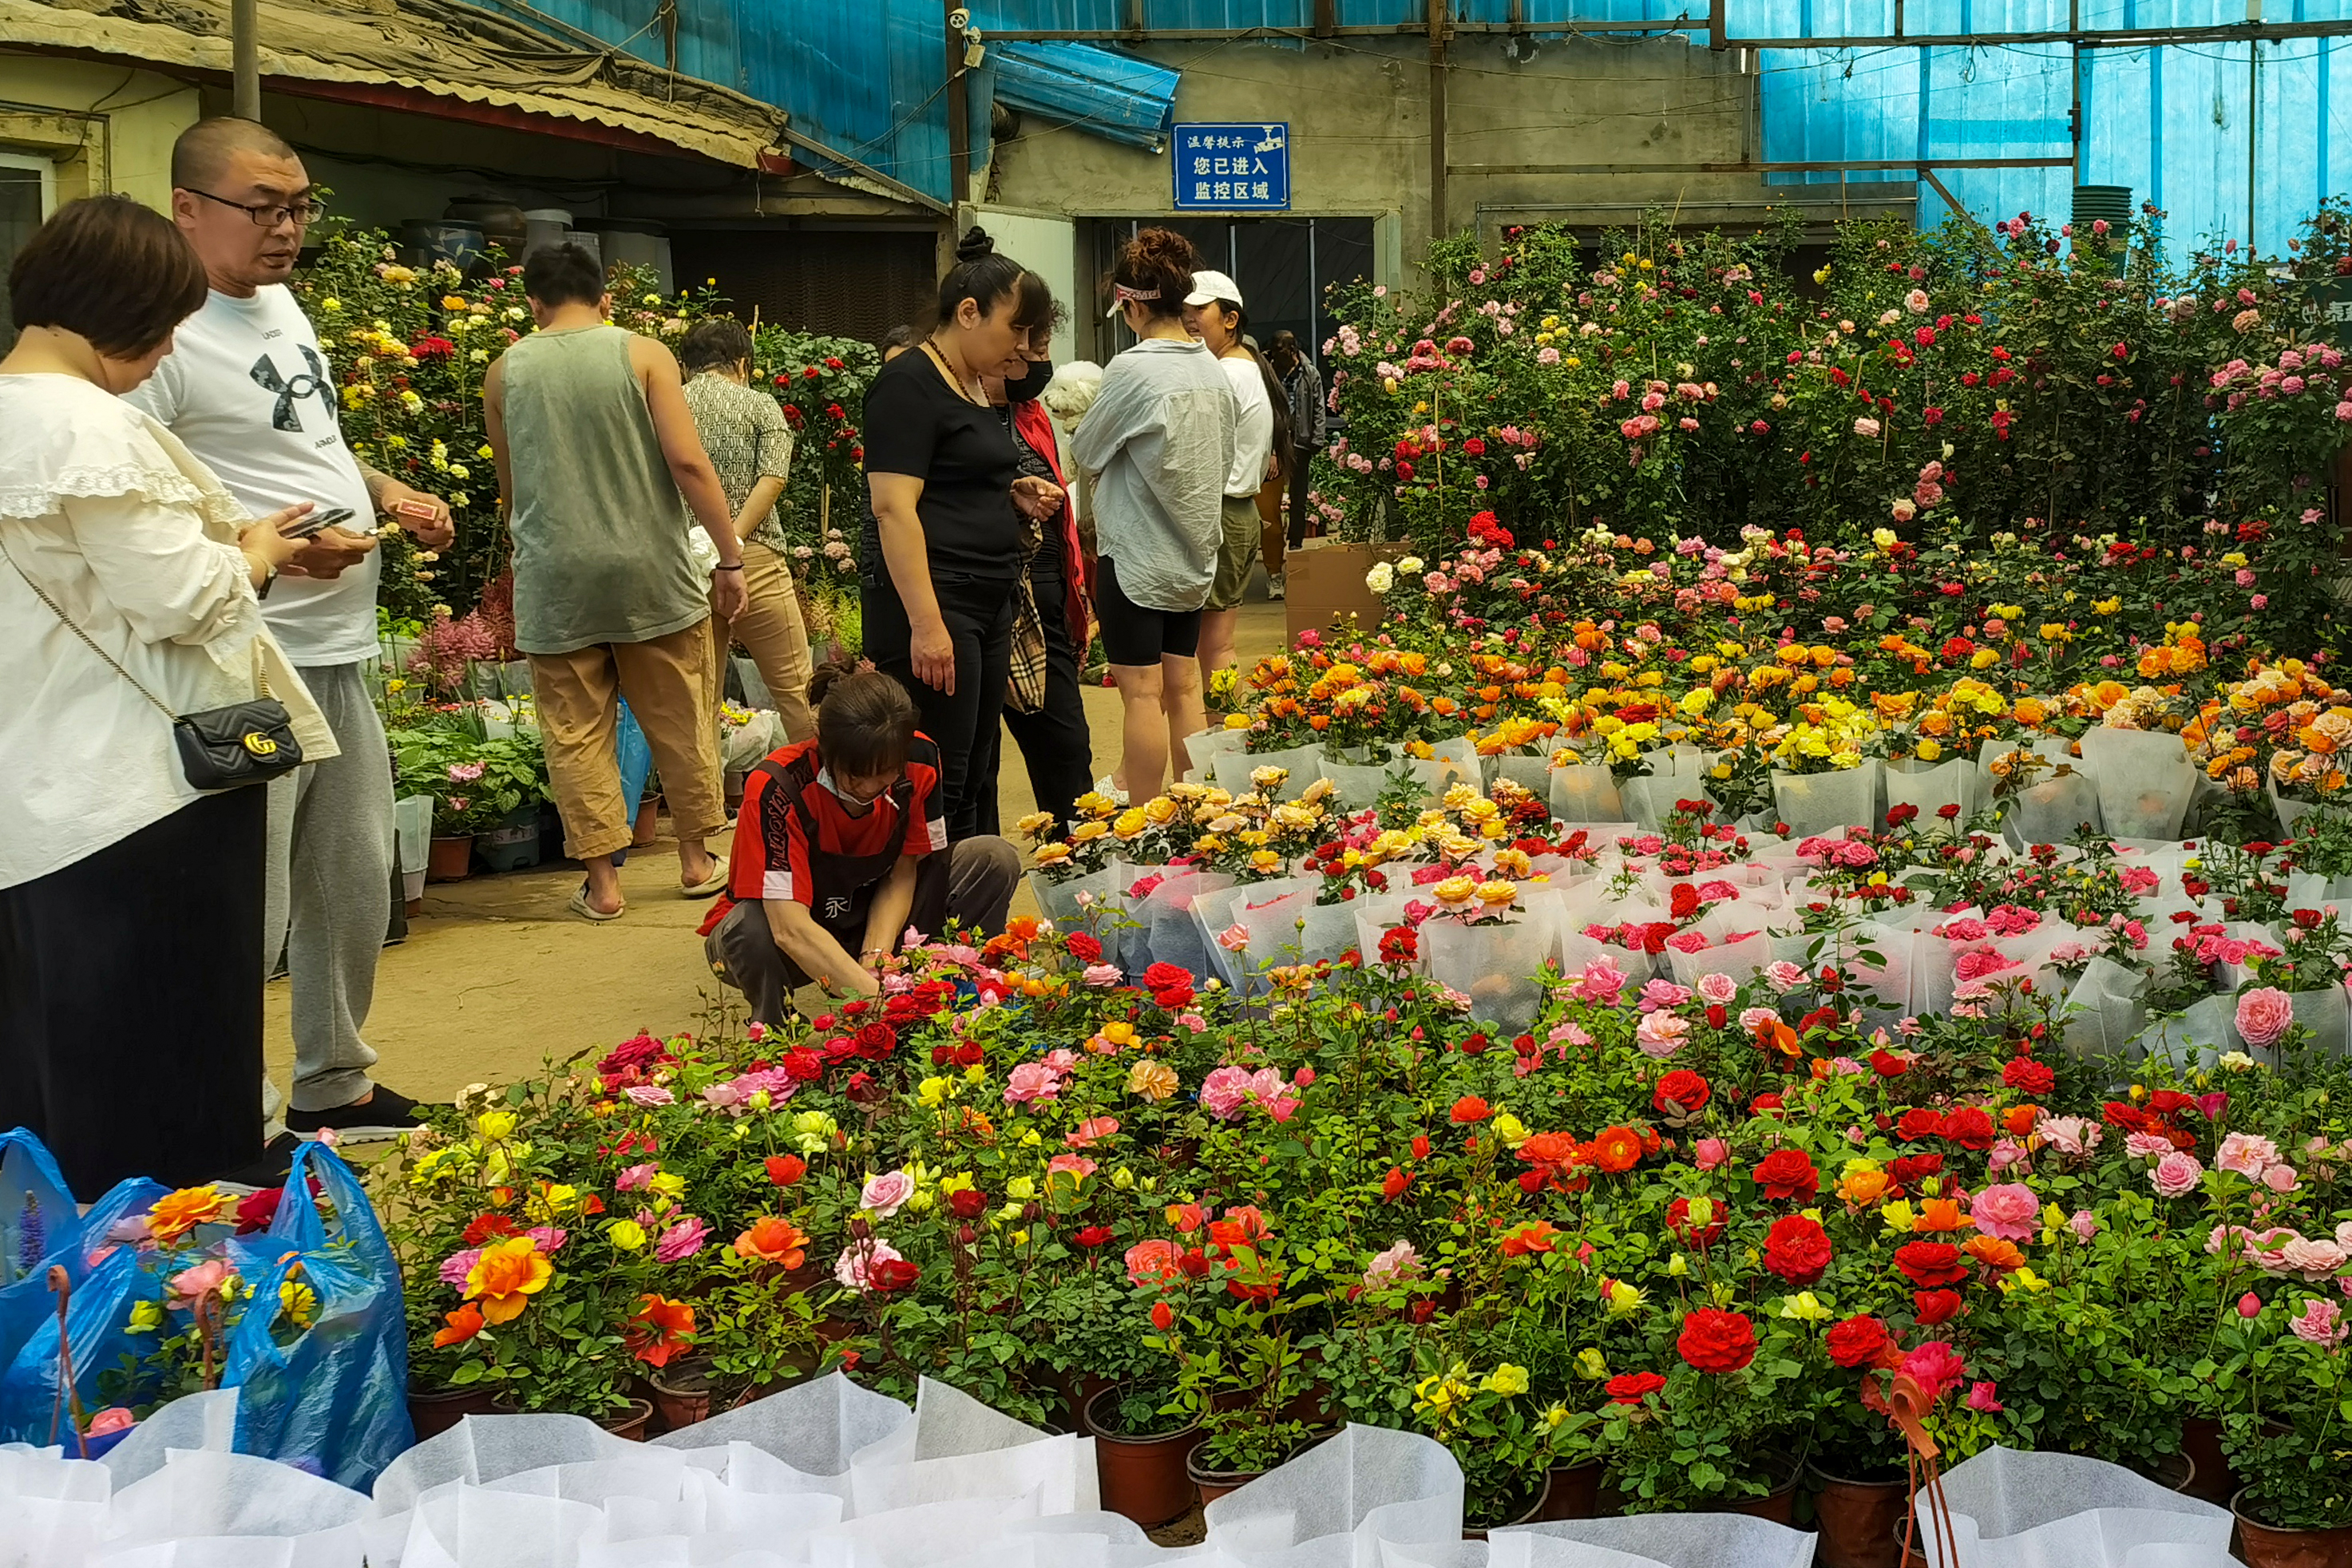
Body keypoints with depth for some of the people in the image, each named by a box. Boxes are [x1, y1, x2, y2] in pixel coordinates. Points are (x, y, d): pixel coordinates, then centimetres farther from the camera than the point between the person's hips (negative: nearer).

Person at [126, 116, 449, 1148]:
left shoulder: (281, 304, 13)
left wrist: (387, 494, 12)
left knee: (356, 884, 19)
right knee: (244, 914, -6)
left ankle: (333, 1086, 34)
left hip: (340, 652, 10)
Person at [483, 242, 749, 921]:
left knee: (576, 731, 7)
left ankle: (602, 880, 7)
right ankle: (696, 860, 22)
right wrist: (730, 556, -5)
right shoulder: (643, 355, -3)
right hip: (648, 572, -1)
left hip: (554, 581, 1)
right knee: (678, 719, 13)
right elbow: (688, 462, -11)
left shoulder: (504, 373, 4)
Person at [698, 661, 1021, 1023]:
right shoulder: (777, 789, -33)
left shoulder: (919, 760, -19)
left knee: (995, 861, -16)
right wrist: (873, 996, -49)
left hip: (872, 918, 4)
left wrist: (875, 955, -27)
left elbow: (903, 873, -10)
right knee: (748, 930, -40)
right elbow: (790, 930, -40)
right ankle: (774, 1031, -9)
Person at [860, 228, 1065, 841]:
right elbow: (893, 508, -19)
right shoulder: (910, 384, -11)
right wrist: (925, 623, -25)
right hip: (930, 601, -10)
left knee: (968, 782, 12)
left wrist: (1015, 497, 9)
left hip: (987, 601, 10)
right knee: (935, 785, -10)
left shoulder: (972, 386, 18)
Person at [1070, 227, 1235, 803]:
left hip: (1136, 556, -7)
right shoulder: (1213, 371, 6)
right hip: (1193, 555, 7)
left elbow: (1085, 451, -5)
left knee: (1142, 692, -2)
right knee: (1183, 689, 12)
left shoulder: (1132, 370, -17)